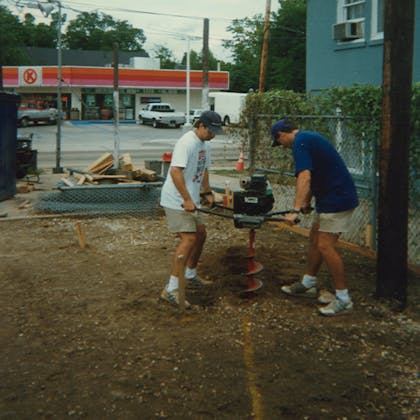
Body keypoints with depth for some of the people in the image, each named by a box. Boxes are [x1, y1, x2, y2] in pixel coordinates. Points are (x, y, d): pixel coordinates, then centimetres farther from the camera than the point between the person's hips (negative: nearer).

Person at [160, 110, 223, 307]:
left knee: (200, 233, 17)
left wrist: (207, 192, 21)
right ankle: (171, 289, -17)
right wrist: (187, 200, -28)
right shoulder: (187, 143, -20)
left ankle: (190, 275, 36)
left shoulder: (205, 144, 12)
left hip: (190, 200, 10)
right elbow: (175, 171, -28)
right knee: (188, 239, -17)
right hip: (176, 200, -10)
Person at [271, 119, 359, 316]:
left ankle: (343, 299, -3)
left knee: (325, 246, -10)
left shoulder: (300, 142, -15)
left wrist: (296, 210, -32)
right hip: (328, 198, 11)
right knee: (315, 240, 17)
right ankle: (308, 284, 30)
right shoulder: (308, 137, 17)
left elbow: (304, 177, -28)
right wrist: (306, 202, 33)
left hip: (337, 200, -11)